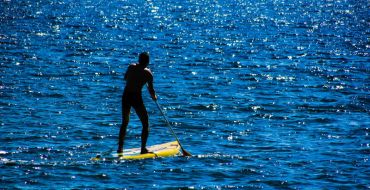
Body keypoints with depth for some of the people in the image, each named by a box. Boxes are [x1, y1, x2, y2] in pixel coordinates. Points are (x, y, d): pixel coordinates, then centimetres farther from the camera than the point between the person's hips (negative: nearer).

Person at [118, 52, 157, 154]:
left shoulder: (131, 67, 5)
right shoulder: (147, 73, -8)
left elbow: (125, 78, 23)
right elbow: (151, 90, -7)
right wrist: (154, 97, 12)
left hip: (125, 96, 5)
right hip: (136, 97, -5)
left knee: (124, 123, 20)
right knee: (145, 124, 8)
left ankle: (120, 148, 19)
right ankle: (143, 148, 3)